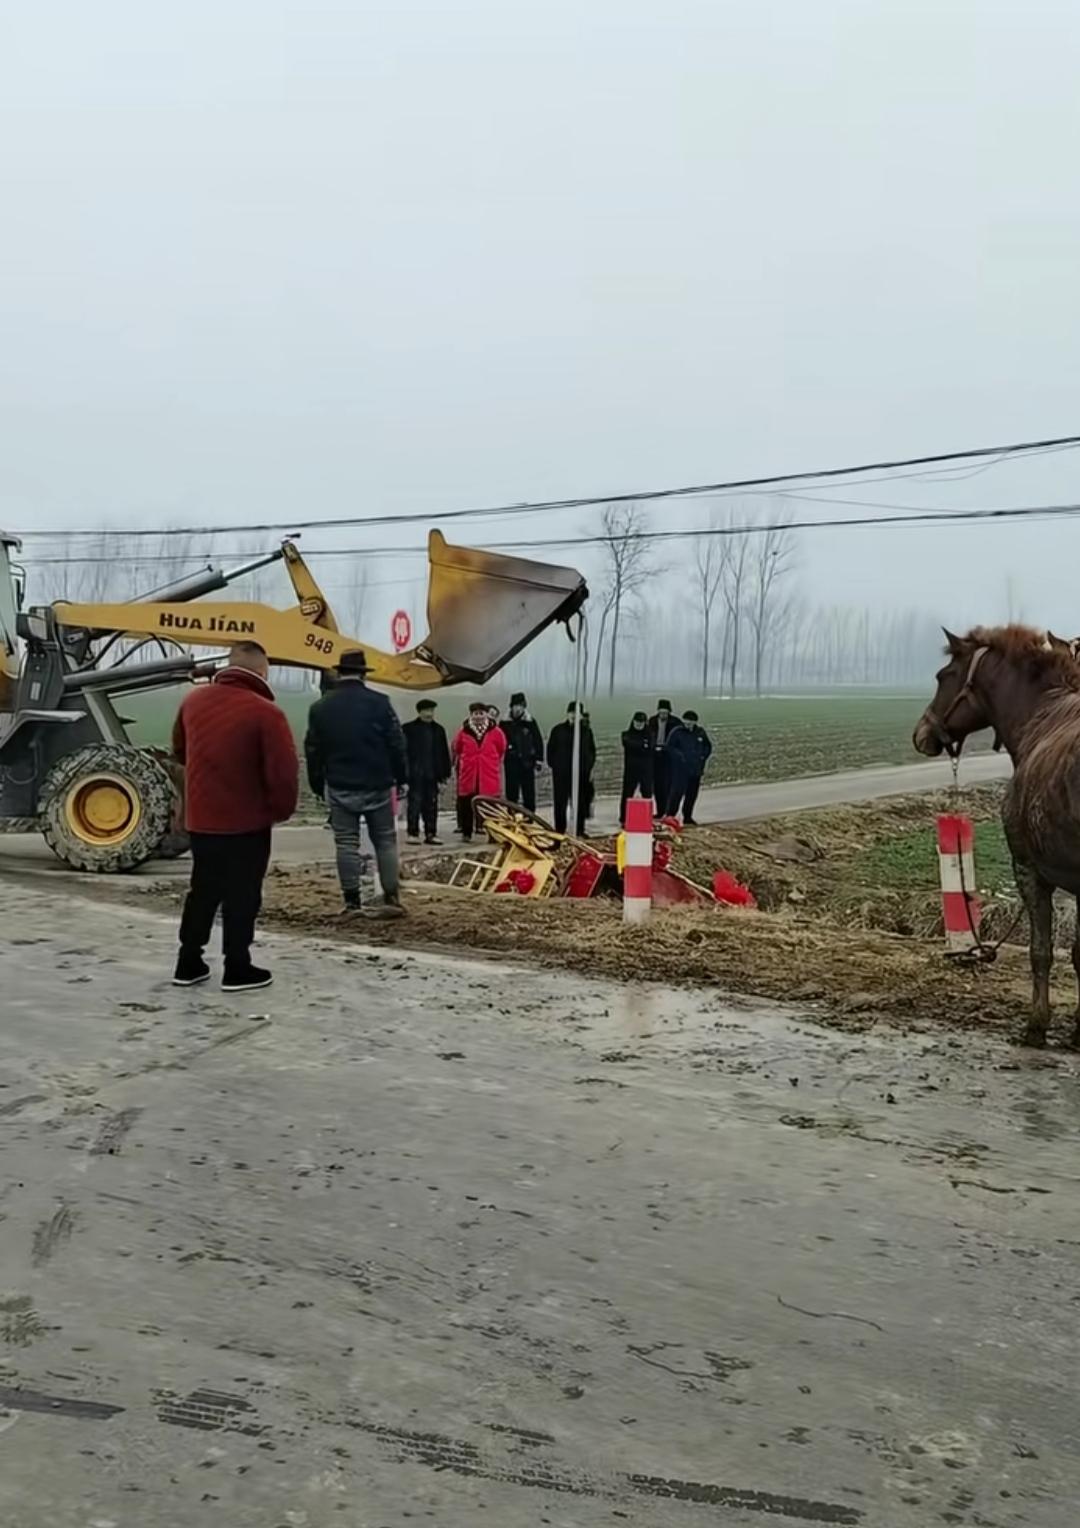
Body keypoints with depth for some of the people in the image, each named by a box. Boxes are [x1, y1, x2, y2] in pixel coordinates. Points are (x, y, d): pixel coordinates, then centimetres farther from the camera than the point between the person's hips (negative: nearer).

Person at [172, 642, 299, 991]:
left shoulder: (194, 699, 2)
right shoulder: (265, 712, -19)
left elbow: (180, 750, 17)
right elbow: (283, 772, -20)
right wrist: (281, 810, -3)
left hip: (200, 818, 6)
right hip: (246, 822, -6)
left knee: (203, 891, 17)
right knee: (241, 896, 5)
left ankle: (189, 964, 23)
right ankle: (237, 969, 10)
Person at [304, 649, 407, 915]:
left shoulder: (321, 708, 1)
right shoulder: (379, 703, -6)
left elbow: (313, 751, 5)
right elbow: (397, 744, -3)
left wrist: (318, 786, 14)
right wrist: (401, 777, 8)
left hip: (340, 787, 1)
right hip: (377, 786, -1)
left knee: (346, 843, 5)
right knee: (385, 841, 7)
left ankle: (352, 903, 4)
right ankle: (391, 899, 5)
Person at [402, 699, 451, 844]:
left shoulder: (438, 729, 13)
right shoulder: (408, 728, 0)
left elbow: (444, 753, 13)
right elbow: (404, 751, -4)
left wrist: (445, 773, 8)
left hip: (432, 774, 4)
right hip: (415, 774, -4)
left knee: (431, 805, 6)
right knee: (415, 803, -4)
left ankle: (430, 834, 10)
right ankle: (413, 833, 0)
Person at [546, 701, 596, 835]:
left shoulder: (586, 731, 7)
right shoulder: (558, 730, 3)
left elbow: (592, 750, 14)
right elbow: (550, 749, 7)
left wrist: (590, 768, 8)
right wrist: (553, 765, 1)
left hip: (581, 773, 1)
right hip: (561, 773, -1)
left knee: (580, 803, 5)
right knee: (560, 803, 1)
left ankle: (579, 832, 13)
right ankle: (559, 832, 9)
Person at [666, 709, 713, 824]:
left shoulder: (700, 732, 8)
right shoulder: (677, 732, -5)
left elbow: (708, 746, 21)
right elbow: (670, 747, -6)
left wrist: (703, 756, 6)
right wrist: (680, 756, -16)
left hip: (696, 769, 5)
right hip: (680, 769, -5)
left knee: (692, 794, 9)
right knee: (678, 791, -13)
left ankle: (687, 817, 19)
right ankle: (670, 816, -10)